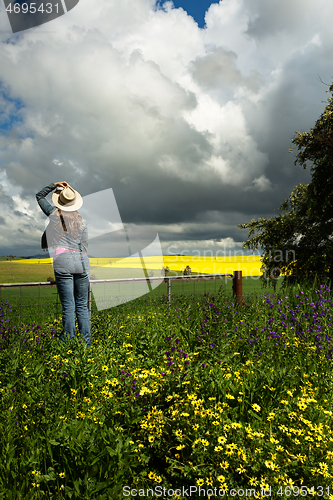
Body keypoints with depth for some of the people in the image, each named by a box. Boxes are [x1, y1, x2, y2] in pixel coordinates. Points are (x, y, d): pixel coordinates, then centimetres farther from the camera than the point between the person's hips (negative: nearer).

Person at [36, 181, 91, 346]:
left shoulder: (54, 213, 8)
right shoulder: (81, 221, 11)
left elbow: (39, 196, 26)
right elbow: (84, 246, 9)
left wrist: (54, 185, 20)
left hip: (62, 260, -2)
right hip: (81, 260, 2)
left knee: (68, 307, 0)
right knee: (82, 305, 10)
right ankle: (86, 342, 13)